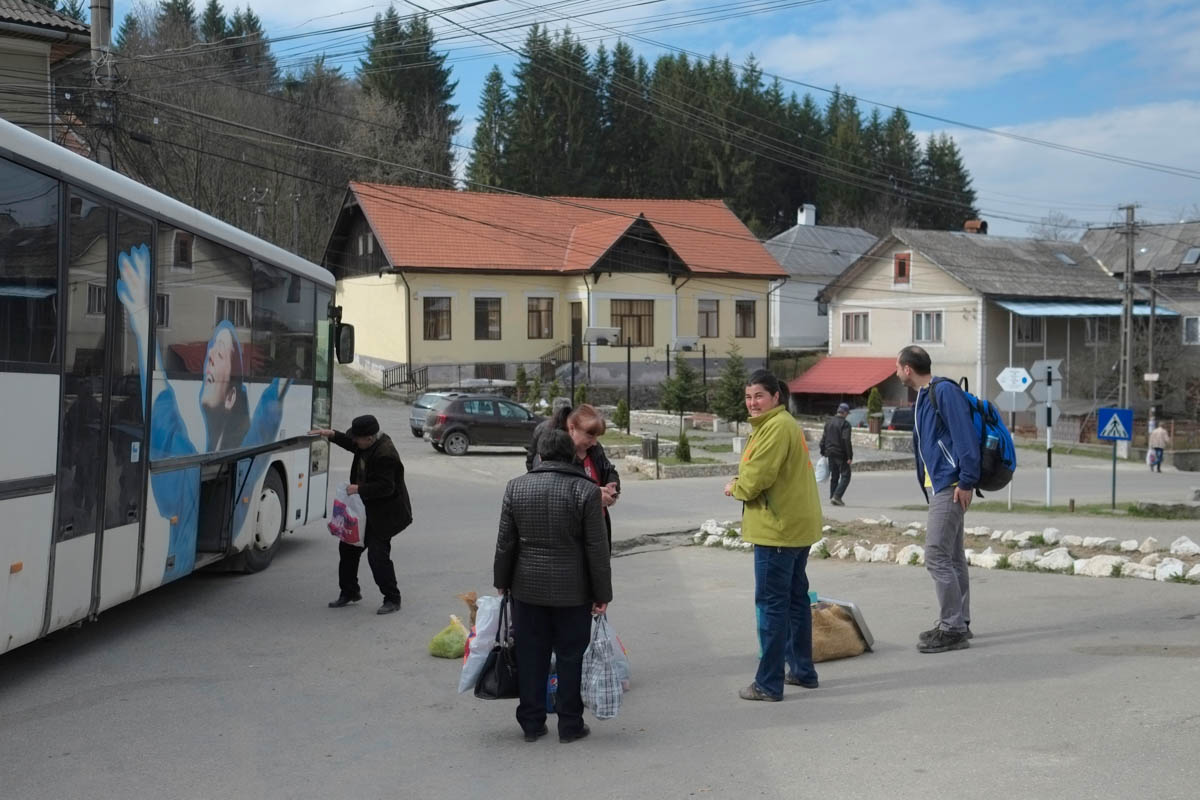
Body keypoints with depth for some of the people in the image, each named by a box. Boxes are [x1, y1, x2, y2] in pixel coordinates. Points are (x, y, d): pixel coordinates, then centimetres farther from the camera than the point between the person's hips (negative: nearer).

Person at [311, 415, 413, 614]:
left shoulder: (385, 455, -27)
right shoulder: (368, 444, 2)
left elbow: (385, 487, -28)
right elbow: (351, 444, 25)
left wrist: (359, 489, -25)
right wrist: (332, 435, 12)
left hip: (384, 514, -10)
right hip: (366, 509, 10)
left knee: (377, 553, -12)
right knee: (347, 547, 13)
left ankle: (392, 599, 2)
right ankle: (349, 592, 28)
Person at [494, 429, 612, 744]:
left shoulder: (516, 487, -2)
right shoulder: (586, 490, -10)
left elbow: (505, 542, 3)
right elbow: (597, 548, -9)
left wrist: (502, 582, 14)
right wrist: (602, 593, -1)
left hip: (527, 588, 2)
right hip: (573, 591, -2)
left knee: (531, 656, 11)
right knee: (570, 657, 8)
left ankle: (531, 723, 19)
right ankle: (570, 726, 15)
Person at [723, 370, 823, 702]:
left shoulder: (777, 427, -17)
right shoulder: (785, 424, 18)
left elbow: (757, 477, -21)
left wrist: (734, 488, -2)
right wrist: (741, 485, 2)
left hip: (779, 529, -11)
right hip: (797, 526, 11)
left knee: (771, 604, -6)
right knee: (796, 598, 18)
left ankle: (769, 683, -2)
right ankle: (802, 670, 27)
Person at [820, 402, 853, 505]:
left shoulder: (828, 422, 10)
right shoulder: (845, 424, -12)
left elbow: (823, 438, 13)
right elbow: (846, 441, -17)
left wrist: (823, 452, 19)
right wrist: (850, 456, -16)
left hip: (830, 453, 7)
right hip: (841, 454, -7)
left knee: (834, 476, 15)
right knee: (845, 476, -2)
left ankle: (832, 497, 13)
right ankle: (837, 496, -14)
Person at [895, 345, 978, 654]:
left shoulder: (944, 391, -14)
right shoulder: (922, 397, 17)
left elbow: (965, 436, -20)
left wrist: (966, 481, -23)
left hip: (950, 487, -10)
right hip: (936, 486, 10)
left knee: (937, 556, -10)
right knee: (952, 556, 15)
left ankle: (953, 628, -5)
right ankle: (958, 622, 24)